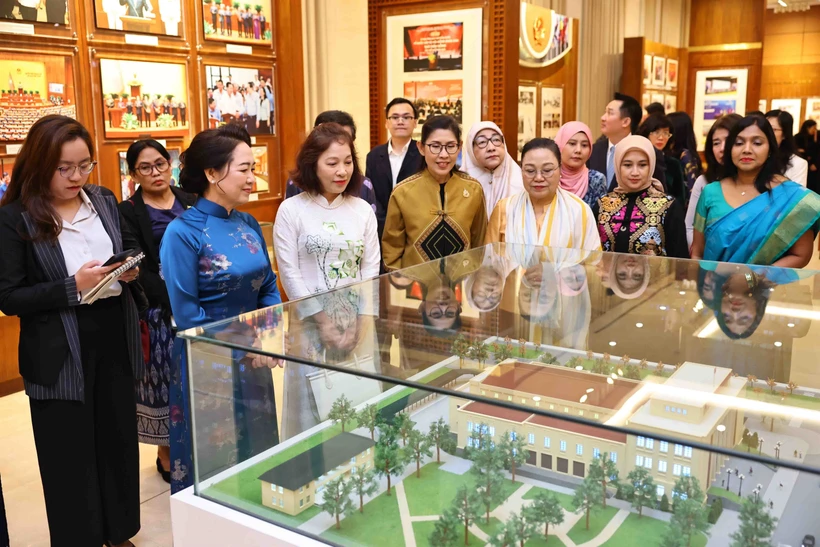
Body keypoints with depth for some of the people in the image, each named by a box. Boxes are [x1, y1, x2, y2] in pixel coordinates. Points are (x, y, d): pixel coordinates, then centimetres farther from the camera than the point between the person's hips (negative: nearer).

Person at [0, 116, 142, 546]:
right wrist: (73, 287, -23)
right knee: (71, 460, 8)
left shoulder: (105, 201, 4)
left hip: (114, 343, 5)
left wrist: (129, 272, -7)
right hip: (60, 356, -4)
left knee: (120, 443, 15)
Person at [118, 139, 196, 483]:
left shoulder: (190, 203, 9)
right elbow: (139, 270, -9)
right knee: (165, 381, 3)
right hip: (160, 311, -4)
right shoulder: (128, 213, -3)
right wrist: (174, 307, -18)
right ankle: (167, 455, 17)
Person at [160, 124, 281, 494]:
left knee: (258, 449, 18)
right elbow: (186, 313, -16)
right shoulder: (183, 233, -15)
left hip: (253, 360, 6)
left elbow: (268, 286, 9)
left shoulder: (248, 224, 2)